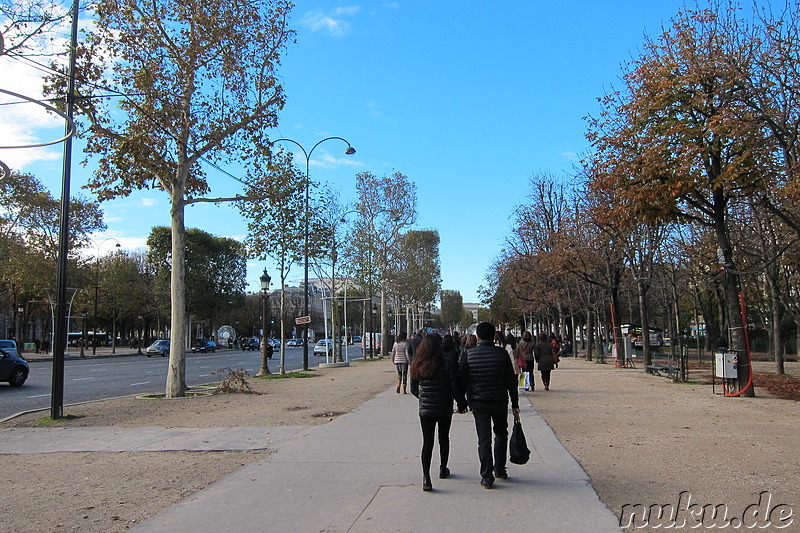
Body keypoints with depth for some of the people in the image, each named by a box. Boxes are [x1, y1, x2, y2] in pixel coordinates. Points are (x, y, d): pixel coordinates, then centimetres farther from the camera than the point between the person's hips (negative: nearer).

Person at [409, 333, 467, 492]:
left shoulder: (417, 365, -4)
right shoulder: (446, 363, -15)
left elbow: (413, 389, 5)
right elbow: (455, 388, -13)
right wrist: (461, 404, 2)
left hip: (425, 409, 2)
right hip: (444, 409, -2)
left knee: (427, 442, 3)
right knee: (444, 439, 18)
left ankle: (426, 476, -8)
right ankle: (443, 469, 34)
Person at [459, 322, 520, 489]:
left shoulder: (468, 354, -5)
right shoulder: (502, 353, -5)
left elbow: (462, 380, -3)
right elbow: (511, 380, -2)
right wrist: (515, 404, 5)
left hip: (479, 402, -1)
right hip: (500, 401, 1)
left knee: (484, 439, 3)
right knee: (501, 434, 21)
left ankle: (487, 477, 4)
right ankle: (500, 469, 26)